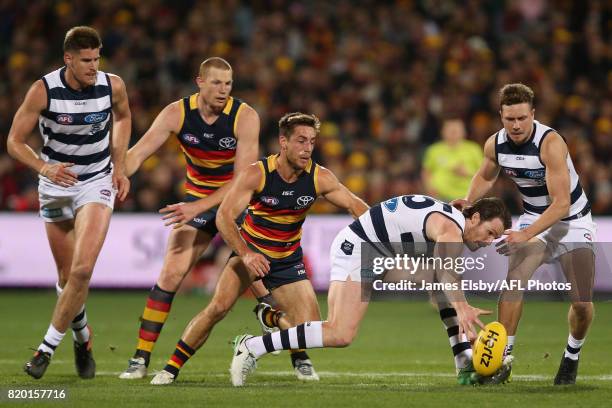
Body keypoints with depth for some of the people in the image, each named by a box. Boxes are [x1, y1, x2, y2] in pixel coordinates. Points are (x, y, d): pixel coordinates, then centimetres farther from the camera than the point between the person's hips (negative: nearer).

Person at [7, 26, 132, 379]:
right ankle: (83, 339, 34)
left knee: (82, 269, -19)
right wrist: (43, 167, -27)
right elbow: (14, 141, -10)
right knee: (67, 276, 7)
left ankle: (49, 346, -9)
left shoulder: (113, 85, -10)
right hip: (56, 184, 0)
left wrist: (120, 167, 8)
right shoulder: (44, 91, -16)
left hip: (98, 183, 0)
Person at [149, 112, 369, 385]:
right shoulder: (257, 173, -21)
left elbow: (355, 206, -5)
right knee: (218, 307, -25)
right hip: (250, 252, -3)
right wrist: (245, 254, -40)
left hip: (288, 259, 3)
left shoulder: (319, 178, -13)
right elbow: (224, 216, -27)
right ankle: (172, 367, -13)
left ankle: (299, 356, 27)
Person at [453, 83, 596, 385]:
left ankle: (572, 356, 21)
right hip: (534, 218, 4)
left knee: (582, 304, -8)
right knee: (514, 280, -23)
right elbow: (486, 176, 14)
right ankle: (504, 357, -17)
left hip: (571, 221, -4)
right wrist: (469, 202, -5)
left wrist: (525, 234, -40)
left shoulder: (550, 143, -29)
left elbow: (561, 204, -32)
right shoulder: (495, 145, -12)